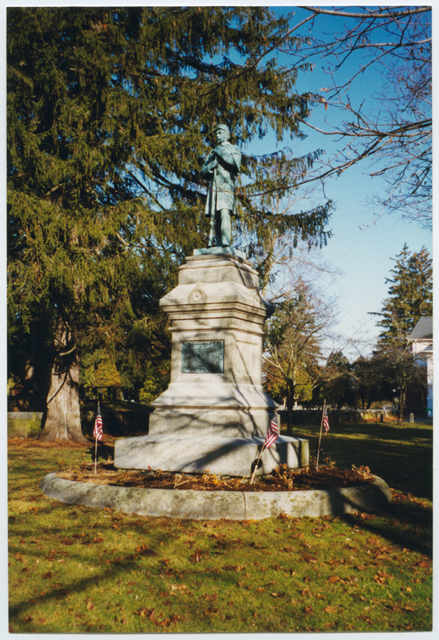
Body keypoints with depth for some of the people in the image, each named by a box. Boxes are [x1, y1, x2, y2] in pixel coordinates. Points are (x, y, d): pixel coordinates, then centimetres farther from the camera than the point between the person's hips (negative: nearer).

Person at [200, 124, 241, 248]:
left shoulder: (234, 149, 15)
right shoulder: (213, 152, 28)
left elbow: (236, 163, -7)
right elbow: (203, 172, 21)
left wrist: (222, 153, -4)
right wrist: (211, 166, 1)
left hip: (226, 185, -5)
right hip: (214, 188, 5)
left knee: (224, 213, -21)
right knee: (214, 216, -4)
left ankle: (225, 242, -30)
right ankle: (214, 243, -7)